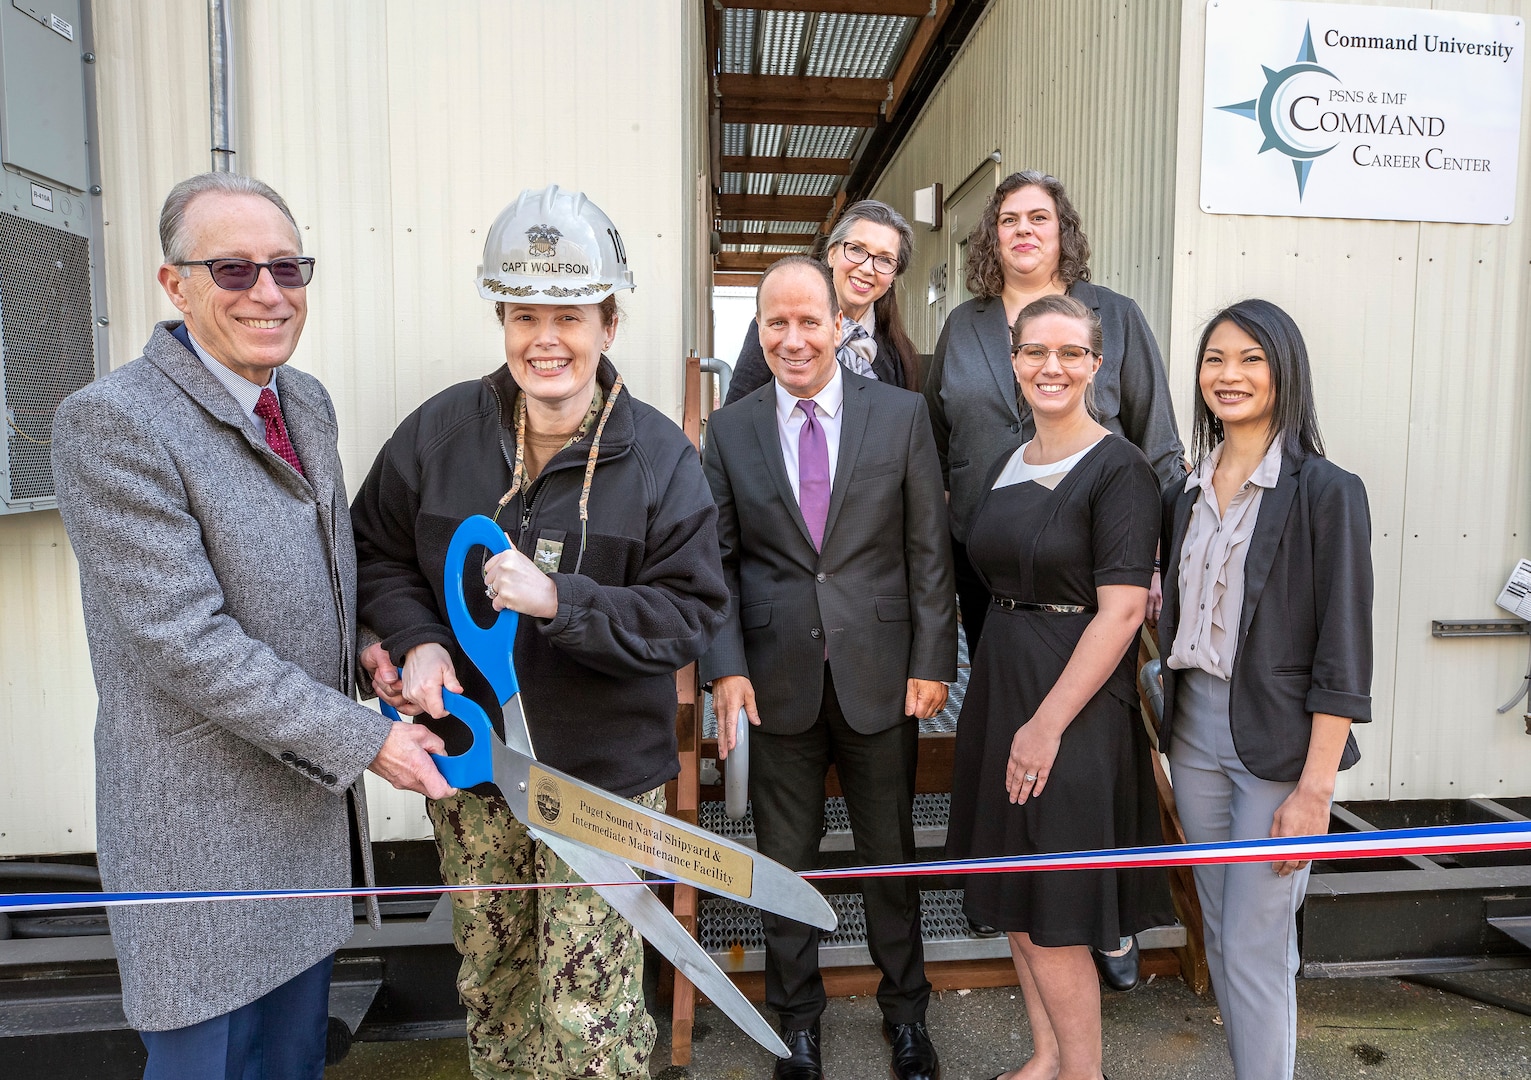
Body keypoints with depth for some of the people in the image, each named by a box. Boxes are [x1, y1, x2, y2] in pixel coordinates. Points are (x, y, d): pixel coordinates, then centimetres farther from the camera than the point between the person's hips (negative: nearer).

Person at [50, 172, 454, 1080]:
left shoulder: (307, 400, 6)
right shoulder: (111, 421, -18)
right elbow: (185, 640, -23)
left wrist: (367, 641, -2)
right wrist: (363, 739, -20)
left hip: (315, 793, 7)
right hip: (203, 824, -7)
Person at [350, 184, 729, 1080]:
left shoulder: (659, 457, -10)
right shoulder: (440, 431, -2)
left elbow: (692, 612, -12)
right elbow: (377, 549, 9)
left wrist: (560, 599, -24)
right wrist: (416, 642, -9)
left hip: (603, 772, -3)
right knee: (490, 982, 21)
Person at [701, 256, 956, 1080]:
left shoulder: (901, 415, -1)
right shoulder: (730, 430, 2)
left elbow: (929, 550, -1)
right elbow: (717, 561, 2)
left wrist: (931, 662, -5)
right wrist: (726, 666, -8)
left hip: (879, 673, 0)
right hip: (778, 678, 1)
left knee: (889, 854, 15)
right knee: (784, 857, 14)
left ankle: (904, 1011, 37)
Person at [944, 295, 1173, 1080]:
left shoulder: (1118, 469, -12)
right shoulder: (1005, 466, 10)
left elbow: (1122, 610, -18)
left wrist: (1048, 723, -20)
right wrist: (995, 704, 8)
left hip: (1074, 701, -7)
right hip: (997, 689, 8)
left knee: (1053, 914, 2)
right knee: (1011, 900, 17)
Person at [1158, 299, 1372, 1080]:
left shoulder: (1326, 492, -10)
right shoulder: (1188, 495, 8)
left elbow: (1342, 655, -13)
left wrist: (1314, 789, -16)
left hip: (1280, 742, -6)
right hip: (1194, 732, 6)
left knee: (1256, 947, 0)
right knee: (1219, 932, 16)